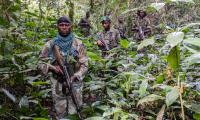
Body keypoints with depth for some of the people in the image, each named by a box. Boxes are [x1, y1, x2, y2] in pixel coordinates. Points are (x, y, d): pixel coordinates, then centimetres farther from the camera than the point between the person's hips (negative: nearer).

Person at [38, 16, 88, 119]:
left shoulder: (78, 44, -4)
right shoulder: (50, 45, -3)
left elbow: (84, 65, -7)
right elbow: (41, 63, 0)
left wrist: (74, 76, -23)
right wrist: (52, 68, -19)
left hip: (74, 84, 0)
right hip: (57, 85, 1)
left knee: (74, 114, 9)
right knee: (60, 114, 14)